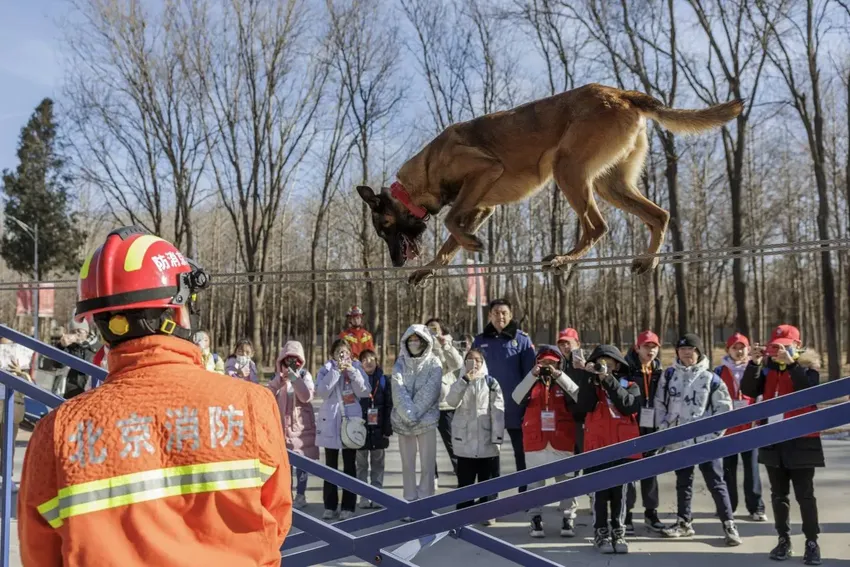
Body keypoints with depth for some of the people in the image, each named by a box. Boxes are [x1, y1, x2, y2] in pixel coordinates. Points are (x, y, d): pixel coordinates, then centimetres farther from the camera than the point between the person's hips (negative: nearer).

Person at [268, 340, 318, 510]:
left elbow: (307, 396, -15)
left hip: (301, 424, -3)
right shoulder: (279, 376, 8)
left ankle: (300, 495, 11)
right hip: (282, 424, 3)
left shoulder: (304, 375, -2)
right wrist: (280, 379, -14)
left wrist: (294, 378, -19)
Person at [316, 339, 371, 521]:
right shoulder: (326, 370, 5)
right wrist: (336, 370, -16)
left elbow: (364, 392, -7)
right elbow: (322, 391, -12)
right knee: (331, 466, 6)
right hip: (330, 423, 0)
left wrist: (352, 371, -14)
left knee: (350, 466, 3)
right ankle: (330, 506, 12)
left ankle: (348, 506, 8)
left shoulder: (357, 369, 5)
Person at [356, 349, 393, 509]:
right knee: (362, 465, 6)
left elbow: (389, 406, 2)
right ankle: (364, 497, 12)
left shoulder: (383, 380, 4)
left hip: (378, 429, 1)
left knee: (378, 464, 8)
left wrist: (388, 429, -4)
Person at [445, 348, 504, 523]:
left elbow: (498, 412, -3)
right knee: (465, 480, 7)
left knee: (487, 479, 6)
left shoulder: (491, 383, 3)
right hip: (465, 441, 1)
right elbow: (451, 401, -10)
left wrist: (497, 438, -11)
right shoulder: (460, 383, 10)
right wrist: (465, 380, -18)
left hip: (487, 442, -1)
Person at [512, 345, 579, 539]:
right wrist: (532, 375, -19)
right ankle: (535, 519, 10)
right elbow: (517, 397, -12)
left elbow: (578, 396, -15)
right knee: (536, 481, 5)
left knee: (565, 480, 4)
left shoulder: (563, 384, 5)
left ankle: (568, 519, 10)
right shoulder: (532, 383, 8)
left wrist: (558, 375, -20)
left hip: (561, 442, -1)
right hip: (536, 441, 1)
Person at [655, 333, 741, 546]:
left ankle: (729, 525, 6)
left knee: (716, 482, -1)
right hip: (679, 439, 4)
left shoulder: (711, 378, -6)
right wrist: (664, 429, 2)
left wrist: (713, 433, -8)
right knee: (683, 482, 14)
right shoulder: (669, 375, 3)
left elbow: (724, 407, -3)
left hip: (705, 440, -3)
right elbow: (660, 403, 10)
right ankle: (684, 522, 24)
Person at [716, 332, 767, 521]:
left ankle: (756, 508, 9)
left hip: (750, 426, 0)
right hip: (727, 427, 1)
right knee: (728, 469, 8)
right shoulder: (720, 372, 4)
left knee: (752, 468, 3)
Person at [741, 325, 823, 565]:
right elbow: (749, 390, -3)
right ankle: (784, 540, 19)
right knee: (778, 494, 10)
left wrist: (791, 364, -27)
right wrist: (754, 364, -15)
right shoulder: (768, 367, 6)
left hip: (800, 439, -4)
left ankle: (812, 542, 9)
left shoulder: (807, 366, -3)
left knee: (805, 494, 0)